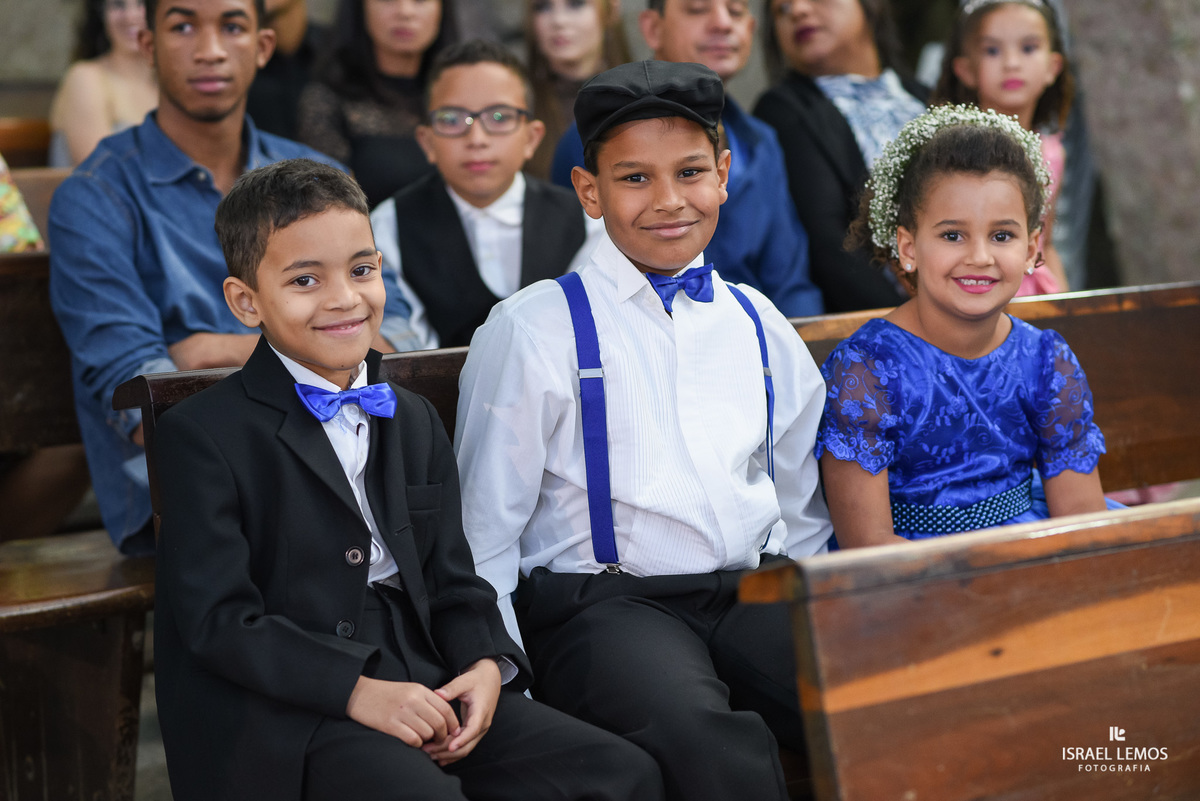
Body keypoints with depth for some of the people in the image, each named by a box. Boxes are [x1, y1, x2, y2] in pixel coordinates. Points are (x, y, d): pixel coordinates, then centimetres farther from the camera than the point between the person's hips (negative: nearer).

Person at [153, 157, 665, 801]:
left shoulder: (415, 423, 20)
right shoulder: (203, 435, -3)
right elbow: (218, 619, -11)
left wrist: (487, 665, -4)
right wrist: (356, 690, -21)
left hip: (424, 681, 6)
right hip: (290, 712, -6)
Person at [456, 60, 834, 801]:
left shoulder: (755, 321, 17)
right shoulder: (533, 330, 3)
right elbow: (483, 535, 2)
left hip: (755, 593, 5)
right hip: (605, 601, -4)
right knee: (703, 733, -37)